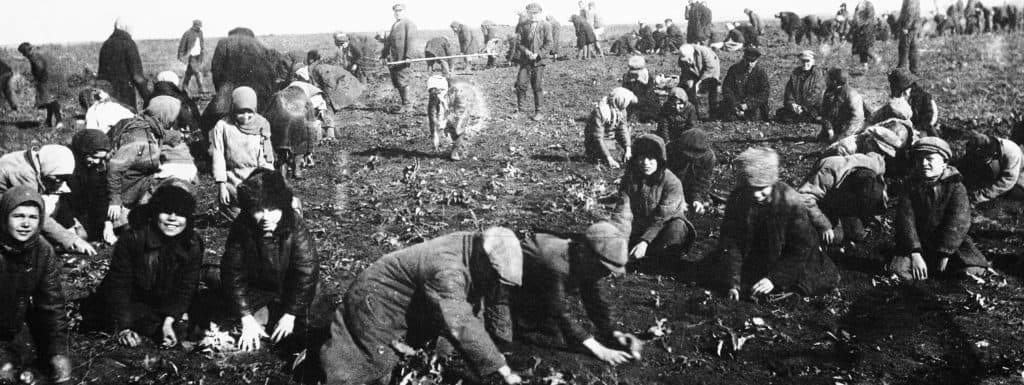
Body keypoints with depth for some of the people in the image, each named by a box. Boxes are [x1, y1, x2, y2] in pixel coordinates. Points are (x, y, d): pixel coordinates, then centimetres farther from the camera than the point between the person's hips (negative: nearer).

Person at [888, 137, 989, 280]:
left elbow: (957, 224, -13)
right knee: (899, 270, -26)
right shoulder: (910, 186, 1)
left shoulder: (956, 188, -5)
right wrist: (915, 254, -19)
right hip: (919, 243, 0)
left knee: (973, 270, -23)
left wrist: (945, 255, -19)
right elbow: (906, 220, -8)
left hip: (951, 244, 0)